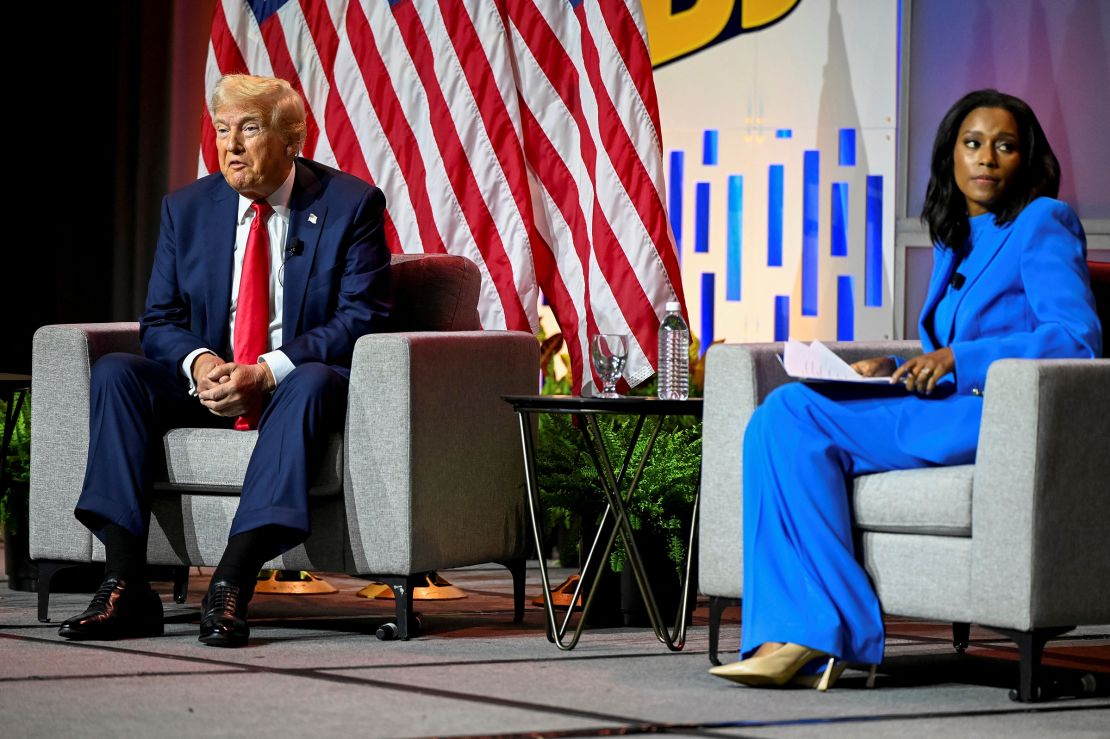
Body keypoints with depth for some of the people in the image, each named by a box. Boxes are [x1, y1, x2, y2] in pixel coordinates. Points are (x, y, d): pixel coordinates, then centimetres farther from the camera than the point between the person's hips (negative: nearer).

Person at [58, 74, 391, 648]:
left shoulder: (351, 205, -5)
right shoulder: (186, 209, 6)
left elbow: (361, 317, -13)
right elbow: (160, 321, 5)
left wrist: (267, 373, -26)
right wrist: (199, 364, -20)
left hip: (298, 382, -4)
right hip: (208, 381, 4)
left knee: (312, 383, -38)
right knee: (115, 373, -22)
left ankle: (232, 584, -45)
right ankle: (125, 588, -31)